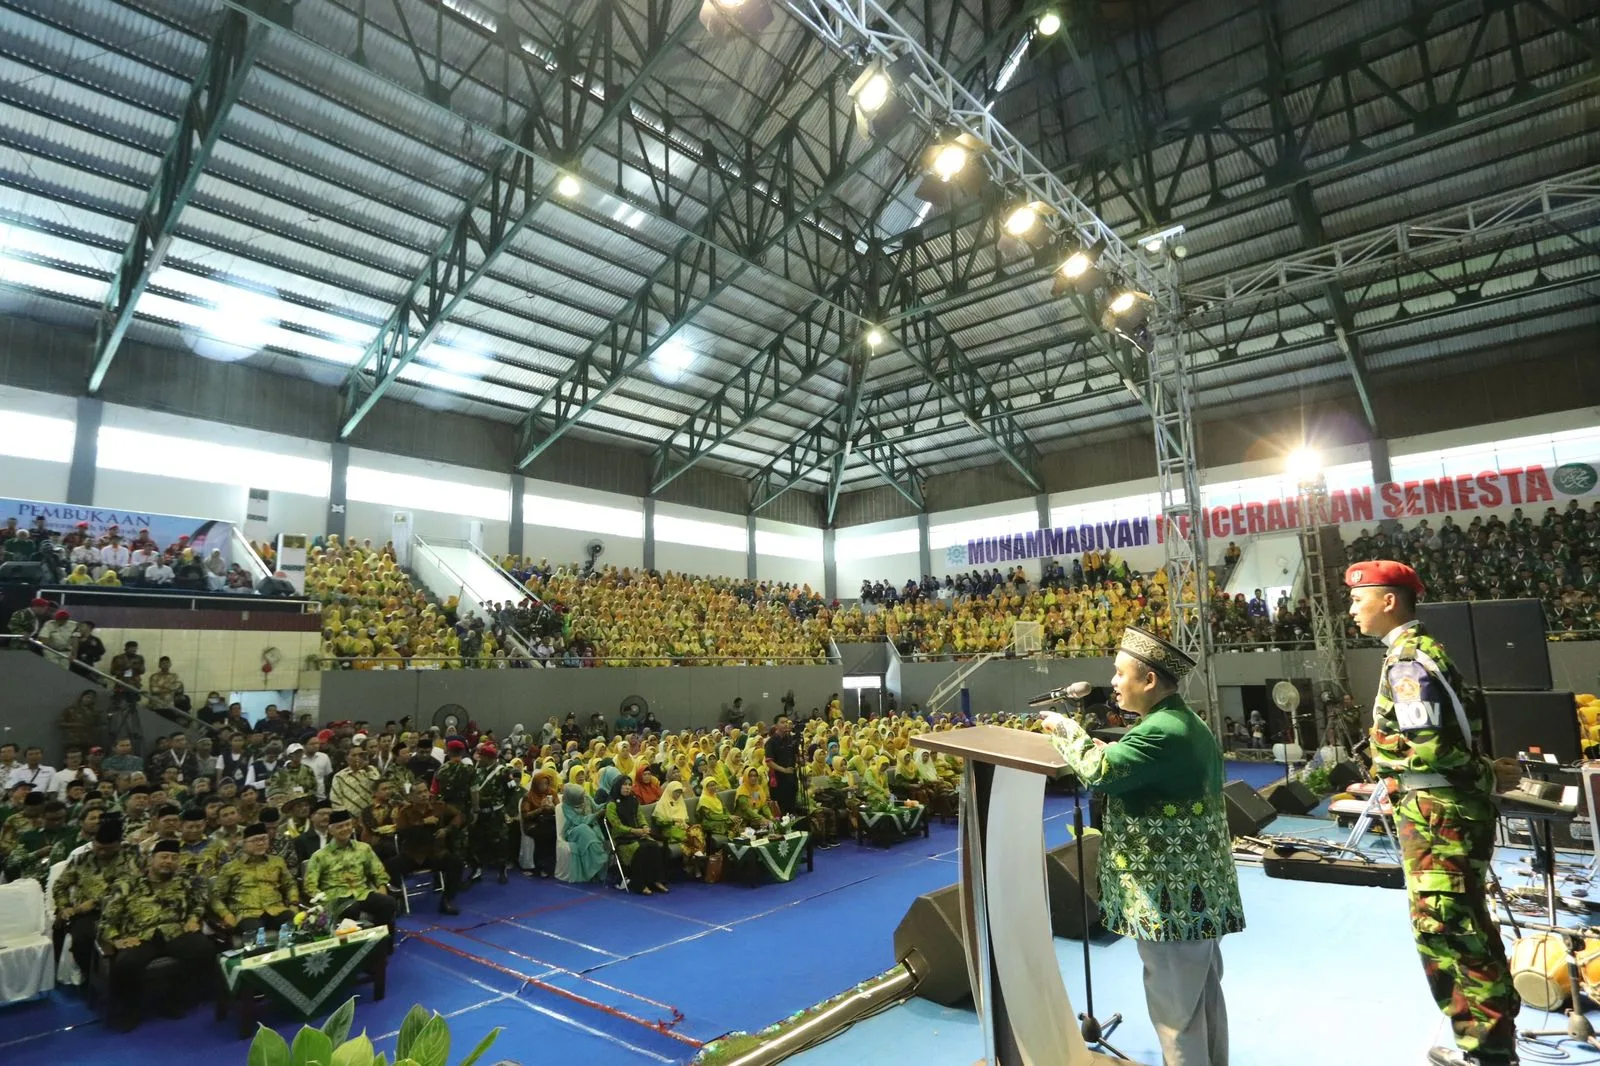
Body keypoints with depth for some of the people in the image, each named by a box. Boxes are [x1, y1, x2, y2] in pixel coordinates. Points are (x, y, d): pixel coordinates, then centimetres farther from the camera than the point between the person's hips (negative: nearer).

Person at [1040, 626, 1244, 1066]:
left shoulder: (1160, 732, -24)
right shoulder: (1190, 725, 10)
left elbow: (1099, 771, -32)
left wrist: (1065, 729, -16)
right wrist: (1111, 751, 8)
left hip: (1171, 895, -10)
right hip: (1200, 888, 10)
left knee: (1175, 1005, 4)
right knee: (1204, 993, 22)